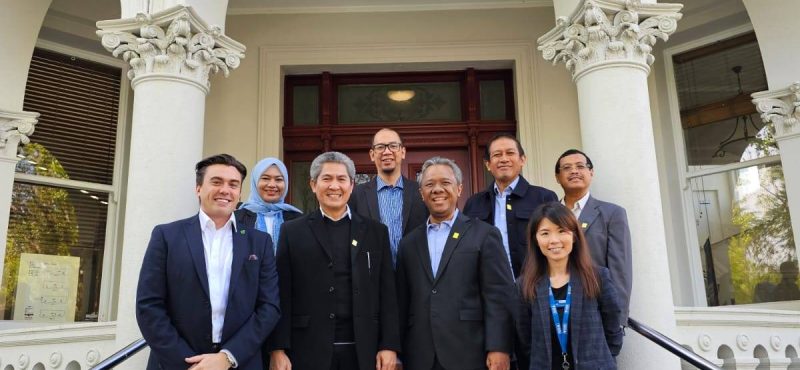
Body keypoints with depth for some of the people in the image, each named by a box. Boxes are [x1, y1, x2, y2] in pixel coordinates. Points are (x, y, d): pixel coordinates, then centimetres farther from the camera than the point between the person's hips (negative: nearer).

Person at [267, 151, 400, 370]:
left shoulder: (376, 232, 6)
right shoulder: (292, 231, 3)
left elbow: (387, 294, 4)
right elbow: (282, 296, 0)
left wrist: (389, 345, -2)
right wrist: (278, 349, -5)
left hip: (362, 352, 1)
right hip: (309, 351, -1)